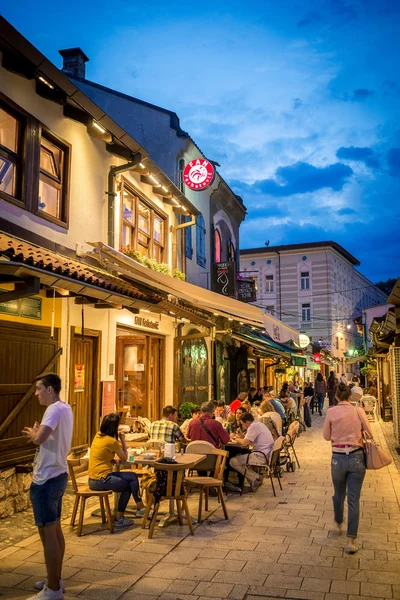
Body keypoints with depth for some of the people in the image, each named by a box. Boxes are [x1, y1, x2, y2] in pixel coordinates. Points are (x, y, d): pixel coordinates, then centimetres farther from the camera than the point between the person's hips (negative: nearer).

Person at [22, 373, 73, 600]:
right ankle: (56, 581, 30)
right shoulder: (65, 408, 11)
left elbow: (39, 439, -32)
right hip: (58, 475, 10)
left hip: (46, 479, -10)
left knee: (47, 533, -1)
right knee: (55, 530, 18)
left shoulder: (55, 409, -19)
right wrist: (37, 433, 7)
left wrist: (32, 432, -12)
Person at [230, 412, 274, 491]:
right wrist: (241, 438, 9)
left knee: (233, 461, -11)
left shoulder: (253, 426, -12)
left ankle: (255, 478, -9)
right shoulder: (258, 424, 19)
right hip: (267, 454, 11)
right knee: (240, 456, 24)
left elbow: (245, 443, -17)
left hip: (261, 456, -11)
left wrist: (238, 439, 3)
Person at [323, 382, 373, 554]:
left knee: (338, 495, 23)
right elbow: (369, 432, 4)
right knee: (354, 500, 4)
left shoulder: (331, 412, -6)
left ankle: (339, 524, 46)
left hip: (338, 458, 0)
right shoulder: (358, 411, -3)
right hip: (357, 457, 0)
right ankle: (351, 541, 3)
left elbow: (326, 436, 1)